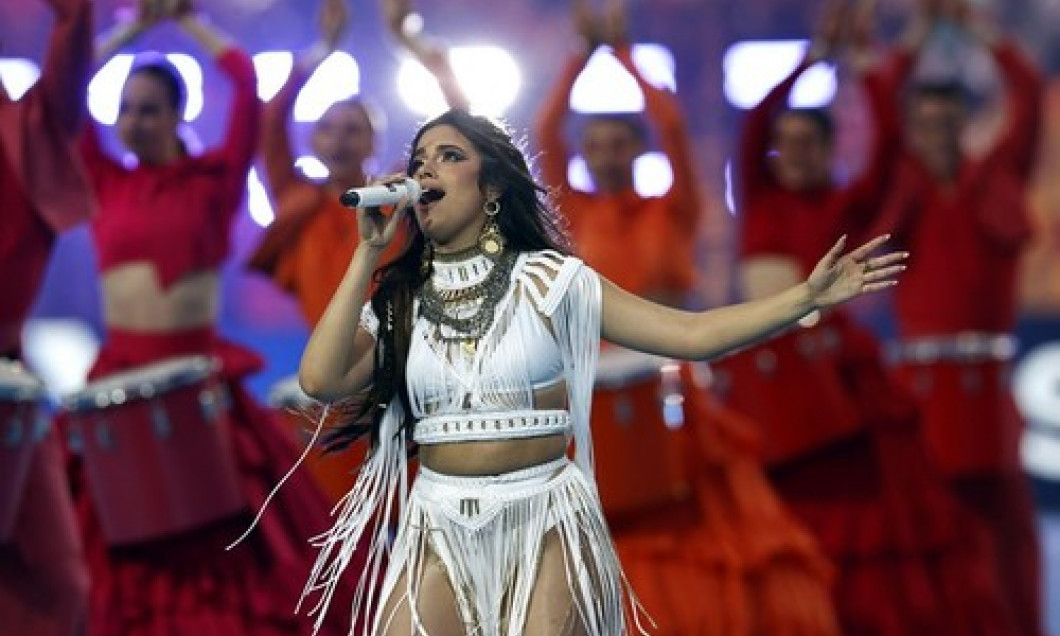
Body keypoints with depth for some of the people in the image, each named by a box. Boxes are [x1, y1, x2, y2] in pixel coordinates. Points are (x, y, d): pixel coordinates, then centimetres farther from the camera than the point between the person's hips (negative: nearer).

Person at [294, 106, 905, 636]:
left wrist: (809, 296, -14)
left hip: (545, 523, -2)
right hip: (439, 529, 2)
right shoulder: (399, 301, 7)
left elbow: (693, 334, -4)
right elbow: (321, 379, -10)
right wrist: (369, 253, -6)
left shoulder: (547, 279, 0)